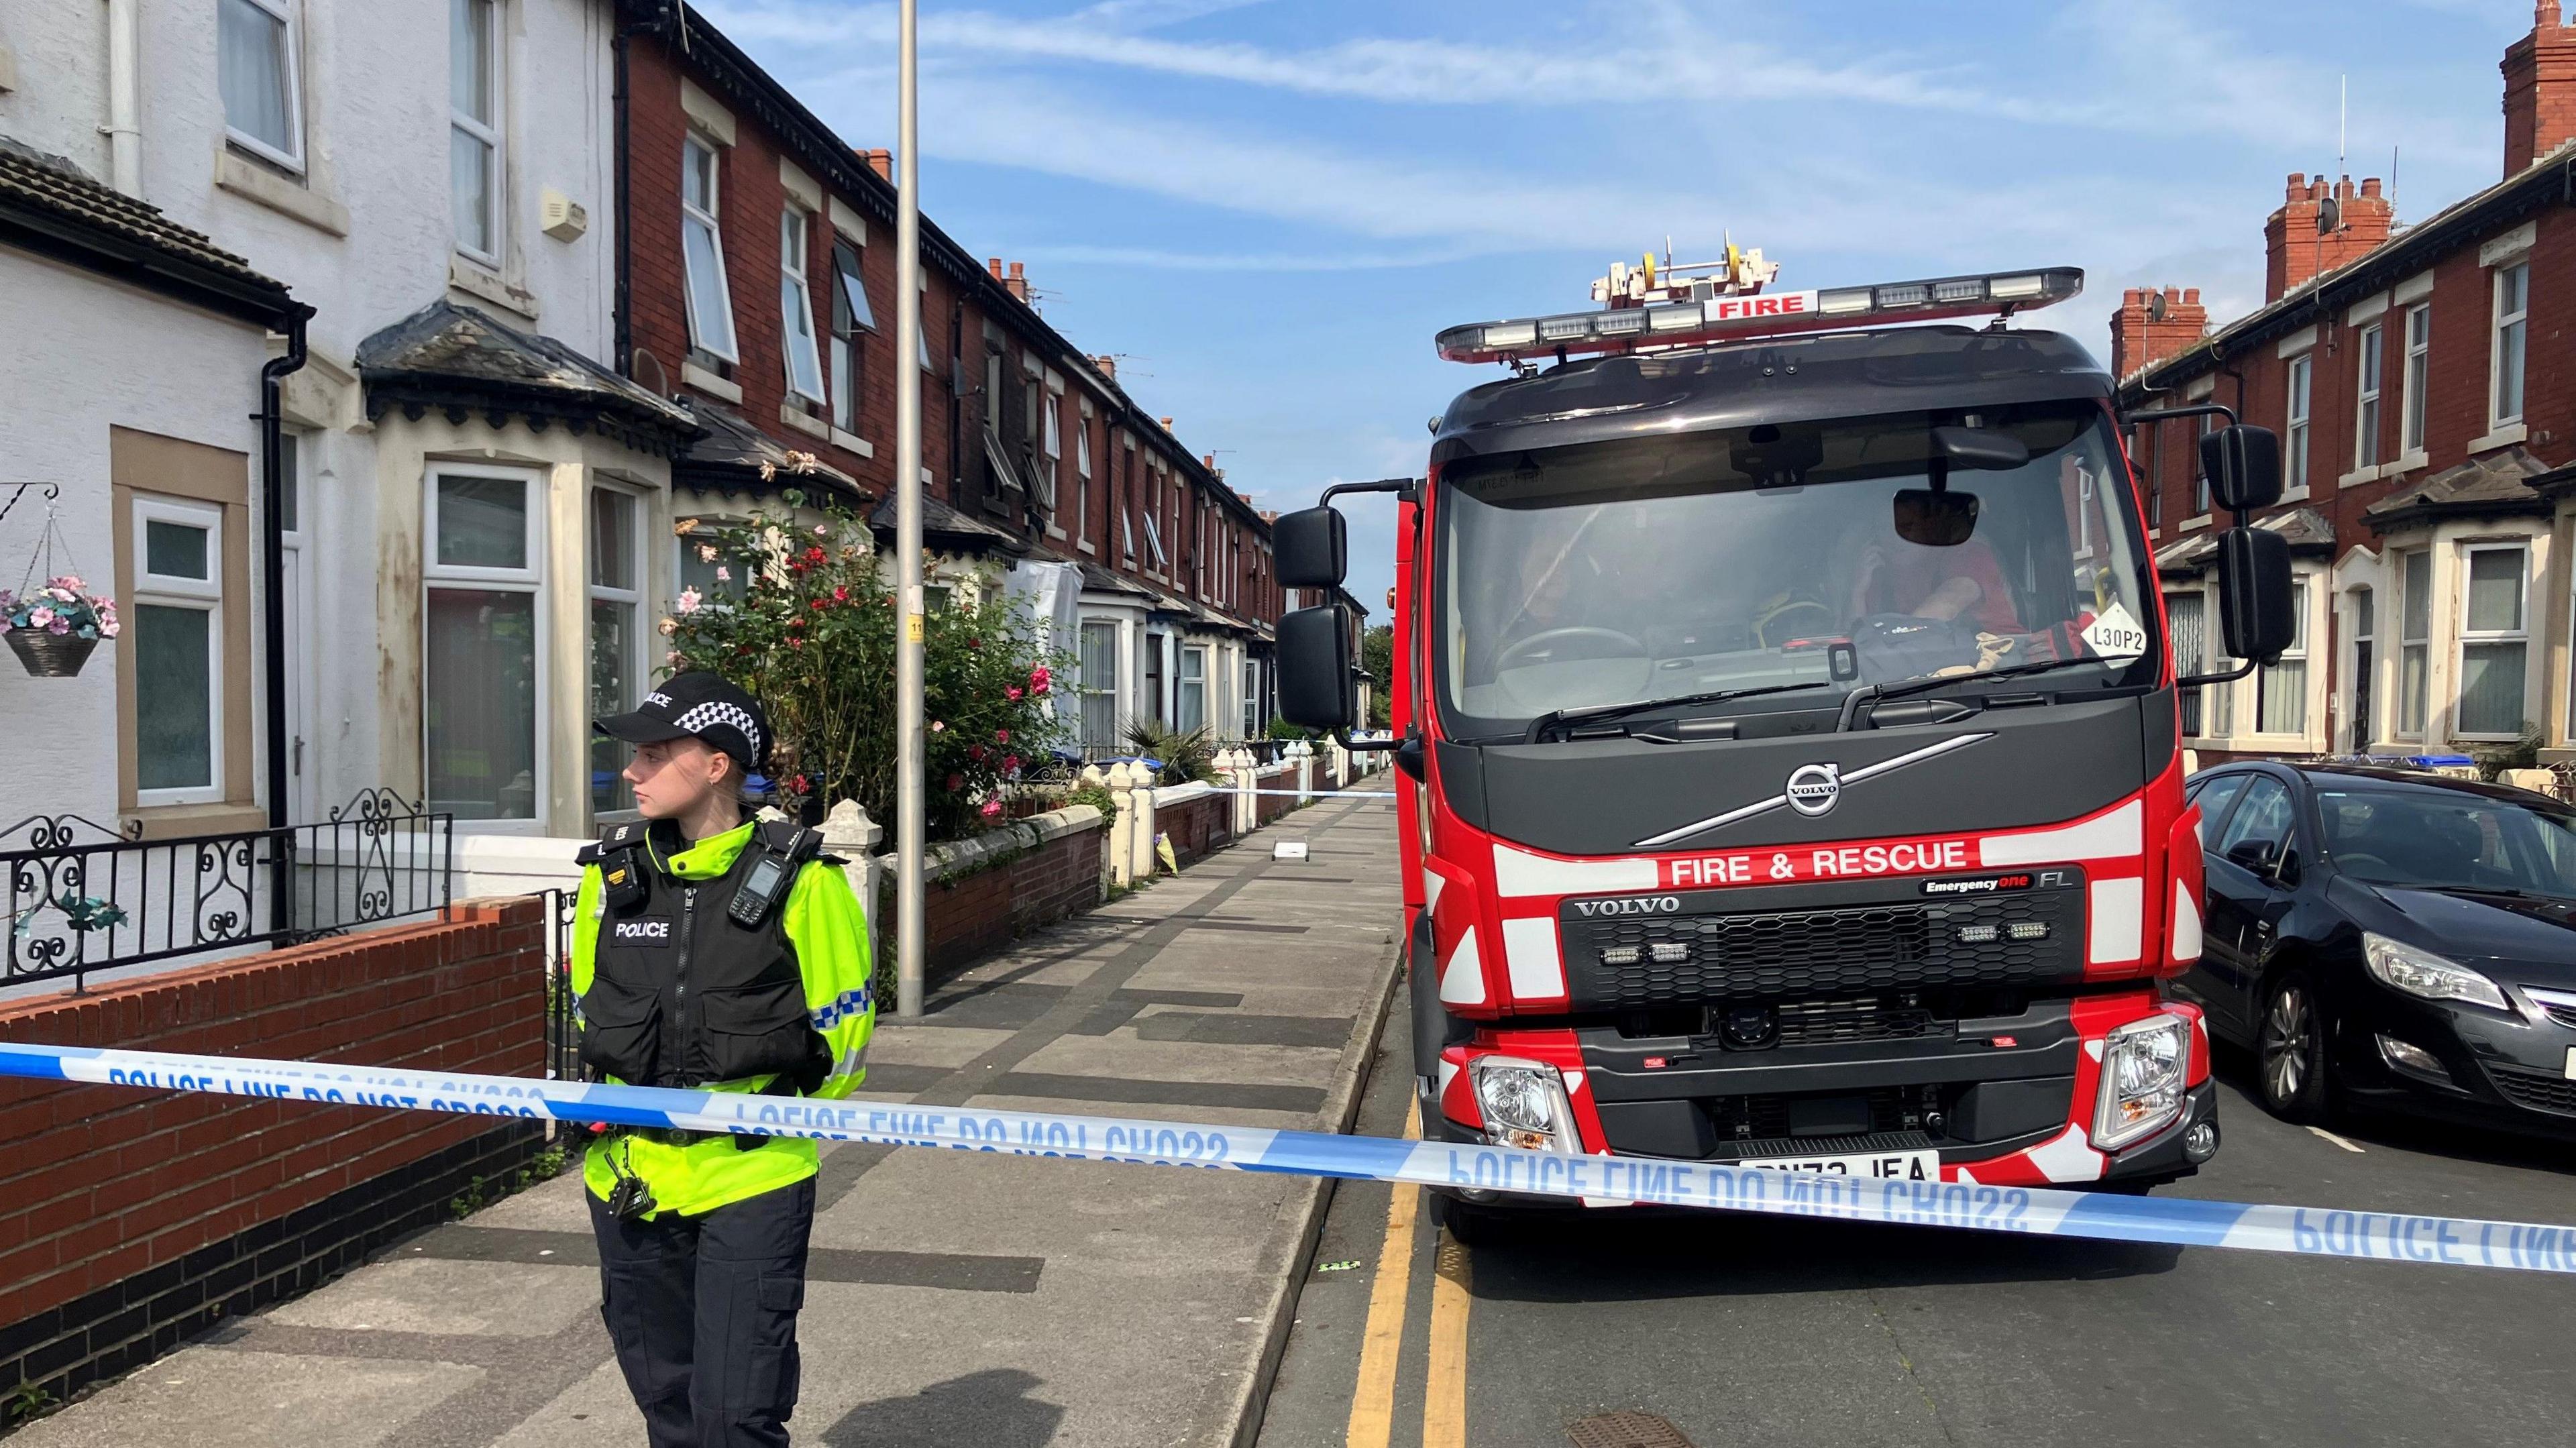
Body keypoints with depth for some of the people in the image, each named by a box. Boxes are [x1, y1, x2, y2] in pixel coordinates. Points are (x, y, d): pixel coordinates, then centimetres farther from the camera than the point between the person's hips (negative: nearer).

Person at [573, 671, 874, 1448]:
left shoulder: (801, 882, -11)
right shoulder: (612, 874, 1)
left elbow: (844, 1029, -2)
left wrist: (767, 1120, 4)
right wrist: (609, 1108, 16)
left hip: (751, 1181, -5)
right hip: (628, 1176, 5)